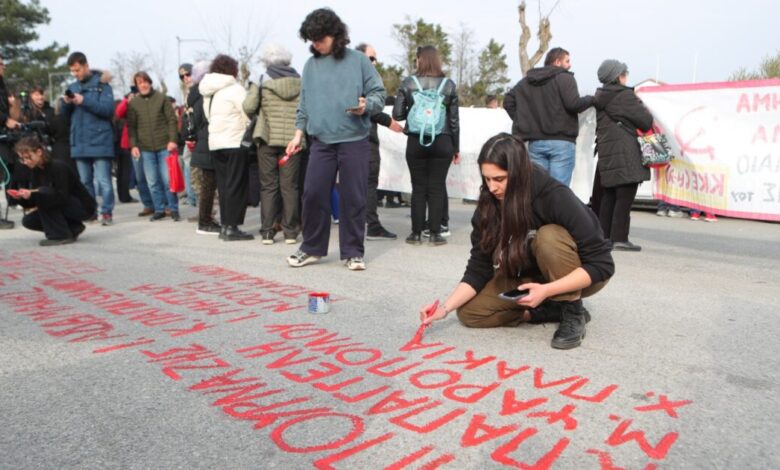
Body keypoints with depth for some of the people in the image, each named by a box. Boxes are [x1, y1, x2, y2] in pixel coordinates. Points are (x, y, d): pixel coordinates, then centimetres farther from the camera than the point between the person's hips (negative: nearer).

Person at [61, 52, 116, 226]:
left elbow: (109, 109, -12)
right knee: (85, 181, 10)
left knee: (103, 181, -7)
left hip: (100, 141, -6)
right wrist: (66, 104, -3)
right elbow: (67, 115, 17)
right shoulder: (72, 87, 16)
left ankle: (106, 212, -3)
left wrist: (84, 101, -17)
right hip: (79, 142, 6)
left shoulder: (101, 84, 0)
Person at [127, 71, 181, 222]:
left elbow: (172, 119, 0)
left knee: (167, 180, -1)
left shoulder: (161, 98, 3)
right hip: (145, 148, 2)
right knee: (152, 182, 4)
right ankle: (159, 209, 13)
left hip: (164, 146, -2)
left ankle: (173, 209, 8)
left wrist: (172, 140, -9)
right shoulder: (133, 103, 7)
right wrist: (133, 145, -3)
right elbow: (131, 126, 7)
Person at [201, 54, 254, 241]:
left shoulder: (208, 92, 15)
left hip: (214, 143, 7)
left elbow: (208, 116, 15)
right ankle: (231, 227, -5)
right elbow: (248, 115, -11)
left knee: (223, 185, 11)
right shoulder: (235, 89, -8)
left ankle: (225, 225, 13)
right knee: (236, 185, -4)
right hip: (234, 143, -7)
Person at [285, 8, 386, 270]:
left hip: (354, 141, -3)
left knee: (353, 198, 1)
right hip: (321, 142, 3)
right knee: (313, 194, 2)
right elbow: (304, 104, 16)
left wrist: (366, 105, -19)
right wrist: (298, 134, 9)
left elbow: (379, 93, 1)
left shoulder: (358, 61, 1)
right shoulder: (310, 65, 12)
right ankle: (312, 248, 18)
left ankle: (353, 252, 13)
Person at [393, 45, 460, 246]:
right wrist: (456, 147, 10)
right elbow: (454, 119, 3)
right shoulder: (449, 85, 3)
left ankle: (416, 233, 8)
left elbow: (397, 114, -2)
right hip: (442, 142, 0)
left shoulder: (408, 83, 0)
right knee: (437, 187, 4)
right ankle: (435, 233, 5)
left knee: (418, 187, 6)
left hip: (416, 142, 0)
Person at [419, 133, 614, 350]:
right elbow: (479, 268, -12)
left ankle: (573, 312, -16)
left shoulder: (556, 197, -31)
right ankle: (554, 309, -6)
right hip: (531, 277, 5)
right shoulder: (489, 206, -17)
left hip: (577, 276, -4)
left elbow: (602, 264, -29)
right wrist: (446, 307, -24)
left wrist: (546, 291, -38)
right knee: (469, 312, -12)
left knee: (549, 237, -35)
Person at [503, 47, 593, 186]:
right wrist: (591, 99, 4)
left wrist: (522, 122, 15)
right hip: (561, 142, -5)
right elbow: (573, 104, -14)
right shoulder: (564, 78, -2)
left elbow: (508, 100, 15)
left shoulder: (527, 81, 17)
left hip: (535, 142, 5)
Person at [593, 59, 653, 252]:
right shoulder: (624, 95, -9)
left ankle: (604, 237, 15)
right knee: (624, 198, -5)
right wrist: (642, 107, 12)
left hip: (606, 153, 8)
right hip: (625, 156, -8)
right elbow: (646, 121, -8)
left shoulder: (601, 97, 15)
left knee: (608, 198, 11)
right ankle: (619, 238, -6)